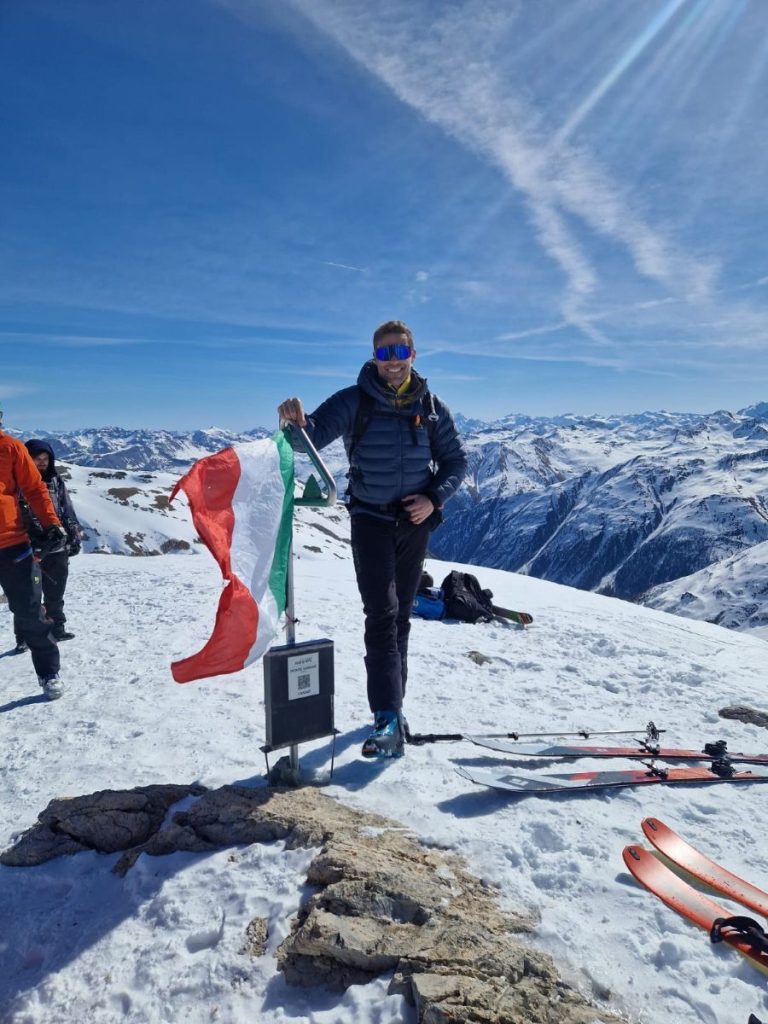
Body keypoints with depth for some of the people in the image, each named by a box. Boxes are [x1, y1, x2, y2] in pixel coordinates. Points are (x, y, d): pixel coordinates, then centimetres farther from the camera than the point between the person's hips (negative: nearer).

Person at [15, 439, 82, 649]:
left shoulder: (55, 479, 9)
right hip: (28, 548, -4)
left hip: (57, 547, 5)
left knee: (55, 593, 16)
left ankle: (57, 628, 29)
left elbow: (67, 509, 13)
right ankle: (24, 637, 10)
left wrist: (74, 534, 7)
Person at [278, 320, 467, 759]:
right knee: (382, 616, -13)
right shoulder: (354, 401, -7)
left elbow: (457, 461, 6)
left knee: (401, 617, 13)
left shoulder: (432, 408, 1)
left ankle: (392, 705, 28)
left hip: (416, 523, 3)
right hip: (371, 520, -3)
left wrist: (434, 499, -10)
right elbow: (315, 435, -20)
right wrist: (297, 423, -43)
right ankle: (389, 721, -12)